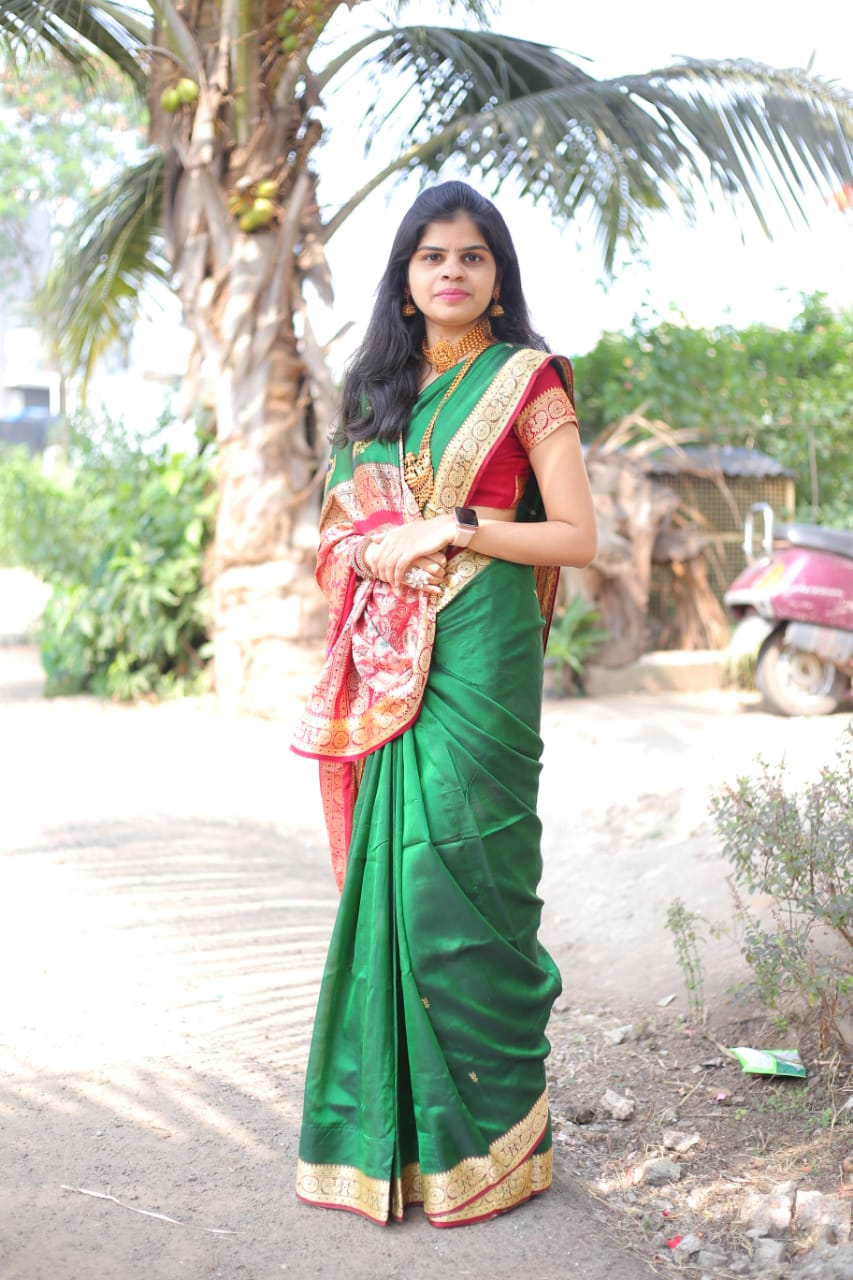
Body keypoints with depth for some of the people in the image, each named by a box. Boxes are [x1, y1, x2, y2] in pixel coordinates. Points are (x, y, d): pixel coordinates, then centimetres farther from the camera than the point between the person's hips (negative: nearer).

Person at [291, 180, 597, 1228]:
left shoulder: (526, 382, 0)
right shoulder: (381, 385, 17)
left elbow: (578, 536, -6)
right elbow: (342, 522, 20)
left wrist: (456, 530, -13)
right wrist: (371, 550, -2)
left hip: (477, 657, -6)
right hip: (386, 660, 6)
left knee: (457, 871, -5)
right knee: (384, 870, 6)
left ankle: (487, 1137, 8)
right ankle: (389, 1121, 18)